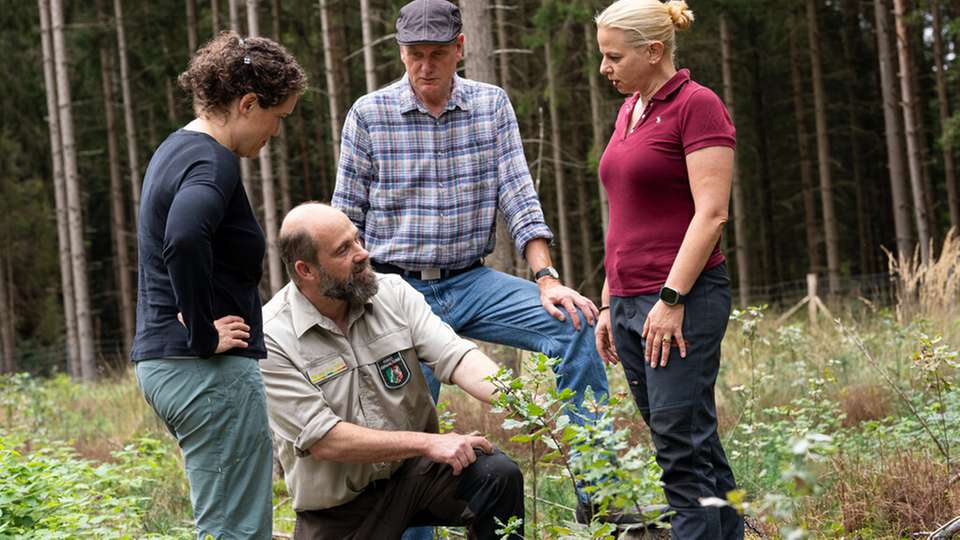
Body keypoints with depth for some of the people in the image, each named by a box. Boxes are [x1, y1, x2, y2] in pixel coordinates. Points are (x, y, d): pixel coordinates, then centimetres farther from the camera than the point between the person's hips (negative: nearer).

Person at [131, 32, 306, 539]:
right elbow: (184, 238, -36)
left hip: (161, 360, 10)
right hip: (208, 368, -10)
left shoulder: (175, 150, 15)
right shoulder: (212, 163, -15)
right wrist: (204, 335, -24)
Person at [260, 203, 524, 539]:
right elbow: (323, 440, -21)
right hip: (338, 508, -2)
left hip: (415, 471, 3)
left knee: (498, 474, -23)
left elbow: (456, 357, -13)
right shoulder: (271, 338, -16)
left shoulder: (393, 293, -3)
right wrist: (428, 442, -24)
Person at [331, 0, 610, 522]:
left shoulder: (492, 105, 2)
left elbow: (518, 197, -1)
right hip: (398, 288, -2)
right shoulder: (369, 114, -4)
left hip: (470, 282, 2)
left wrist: (546, 279, -13)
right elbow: (346, 218, 2)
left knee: (574, 322, -18)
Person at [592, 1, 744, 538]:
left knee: (681, 447, -10)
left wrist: (671, 299, -19)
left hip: (683, 301, -8)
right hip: (632, 302, 8)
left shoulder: (697, 105, -8)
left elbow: (711, 213, -15)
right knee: (699, 447, 10)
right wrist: (611, 304, 19)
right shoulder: (630, 111, 17)